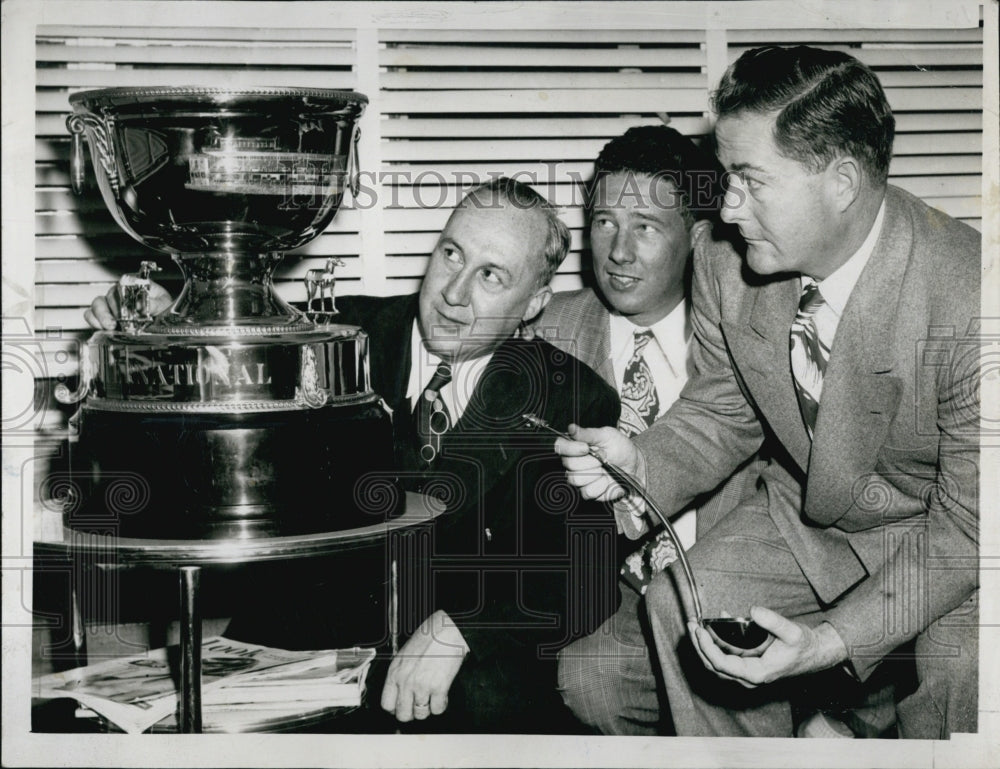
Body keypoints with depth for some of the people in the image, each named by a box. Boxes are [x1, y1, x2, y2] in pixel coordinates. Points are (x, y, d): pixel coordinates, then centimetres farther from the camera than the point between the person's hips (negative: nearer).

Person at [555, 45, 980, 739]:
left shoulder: (968, 305, -32)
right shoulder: (726, 270, -14)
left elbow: (967, 525, -25)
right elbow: (721, 415, 3)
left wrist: (831, 640, -36)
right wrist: (642, 463, -21)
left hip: (946, 528, -5)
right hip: (807, 514, 5)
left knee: (958, 667, -29)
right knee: (680, 603, -12)